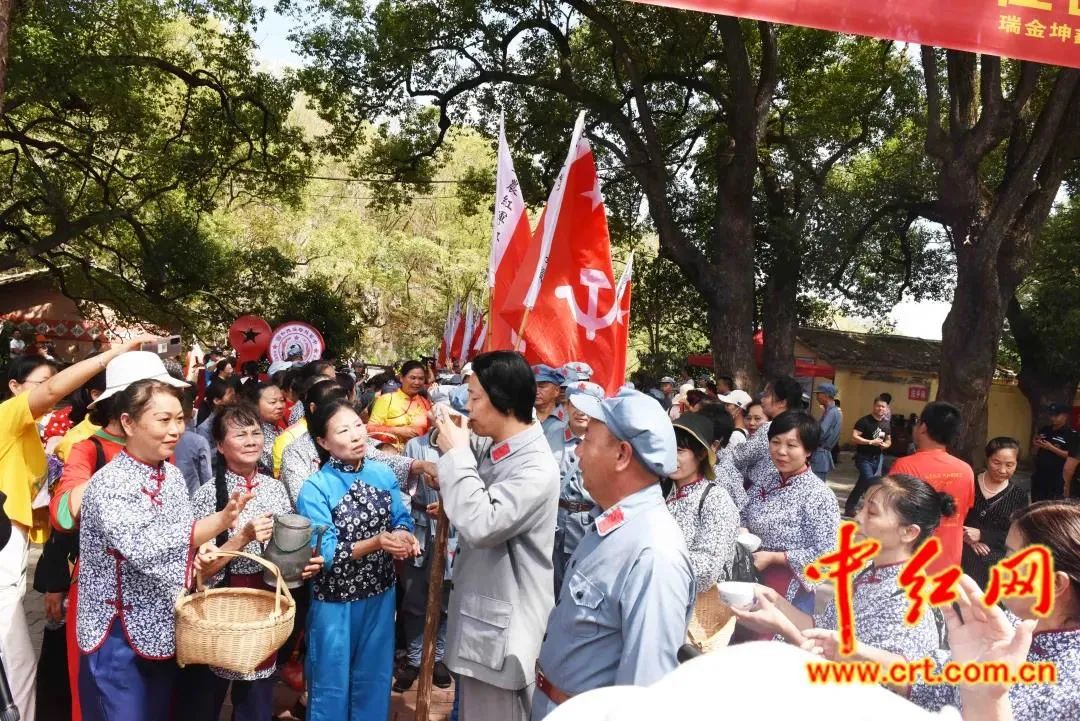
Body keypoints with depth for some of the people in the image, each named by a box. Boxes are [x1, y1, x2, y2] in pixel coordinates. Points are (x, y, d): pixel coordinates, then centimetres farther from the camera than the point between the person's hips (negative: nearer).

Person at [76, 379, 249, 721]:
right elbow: (145, 549, -32)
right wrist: (219, 521, -39)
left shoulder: (172, 474, 3)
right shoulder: (109, 484, -20)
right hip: (120, 634, -7)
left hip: (165, 627, 7)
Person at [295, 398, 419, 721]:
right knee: (333, 682, 15)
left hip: (380, 594, 4)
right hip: (335, 601, -4)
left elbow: (402, 520, 2)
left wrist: (403, 536, -21)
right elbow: (324, 554, -20)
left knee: (374, 675, 22)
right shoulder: (315, 489, -17)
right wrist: (376, 543, -33)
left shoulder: (382, 474, -5)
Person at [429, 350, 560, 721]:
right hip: (479, 607, 9)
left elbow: (481, 525, -33)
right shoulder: (492, 448, 2)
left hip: (503, 624, -9)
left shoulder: (537, 468, -24)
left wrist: (457, 453, -23)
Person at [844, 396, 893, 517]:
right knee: (870, 483, -21)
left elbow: (889, 440, 21)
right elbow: (854, 437, -20)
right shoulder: (864, 421, -14)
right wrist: (871, 442, -26)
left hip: (876, 458, 7)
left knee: (862, 484, 12)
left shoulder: (886, 424, 9)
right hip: (863, 457, -7)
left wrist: (885, 445, -3)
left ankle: (850, 508, 23)